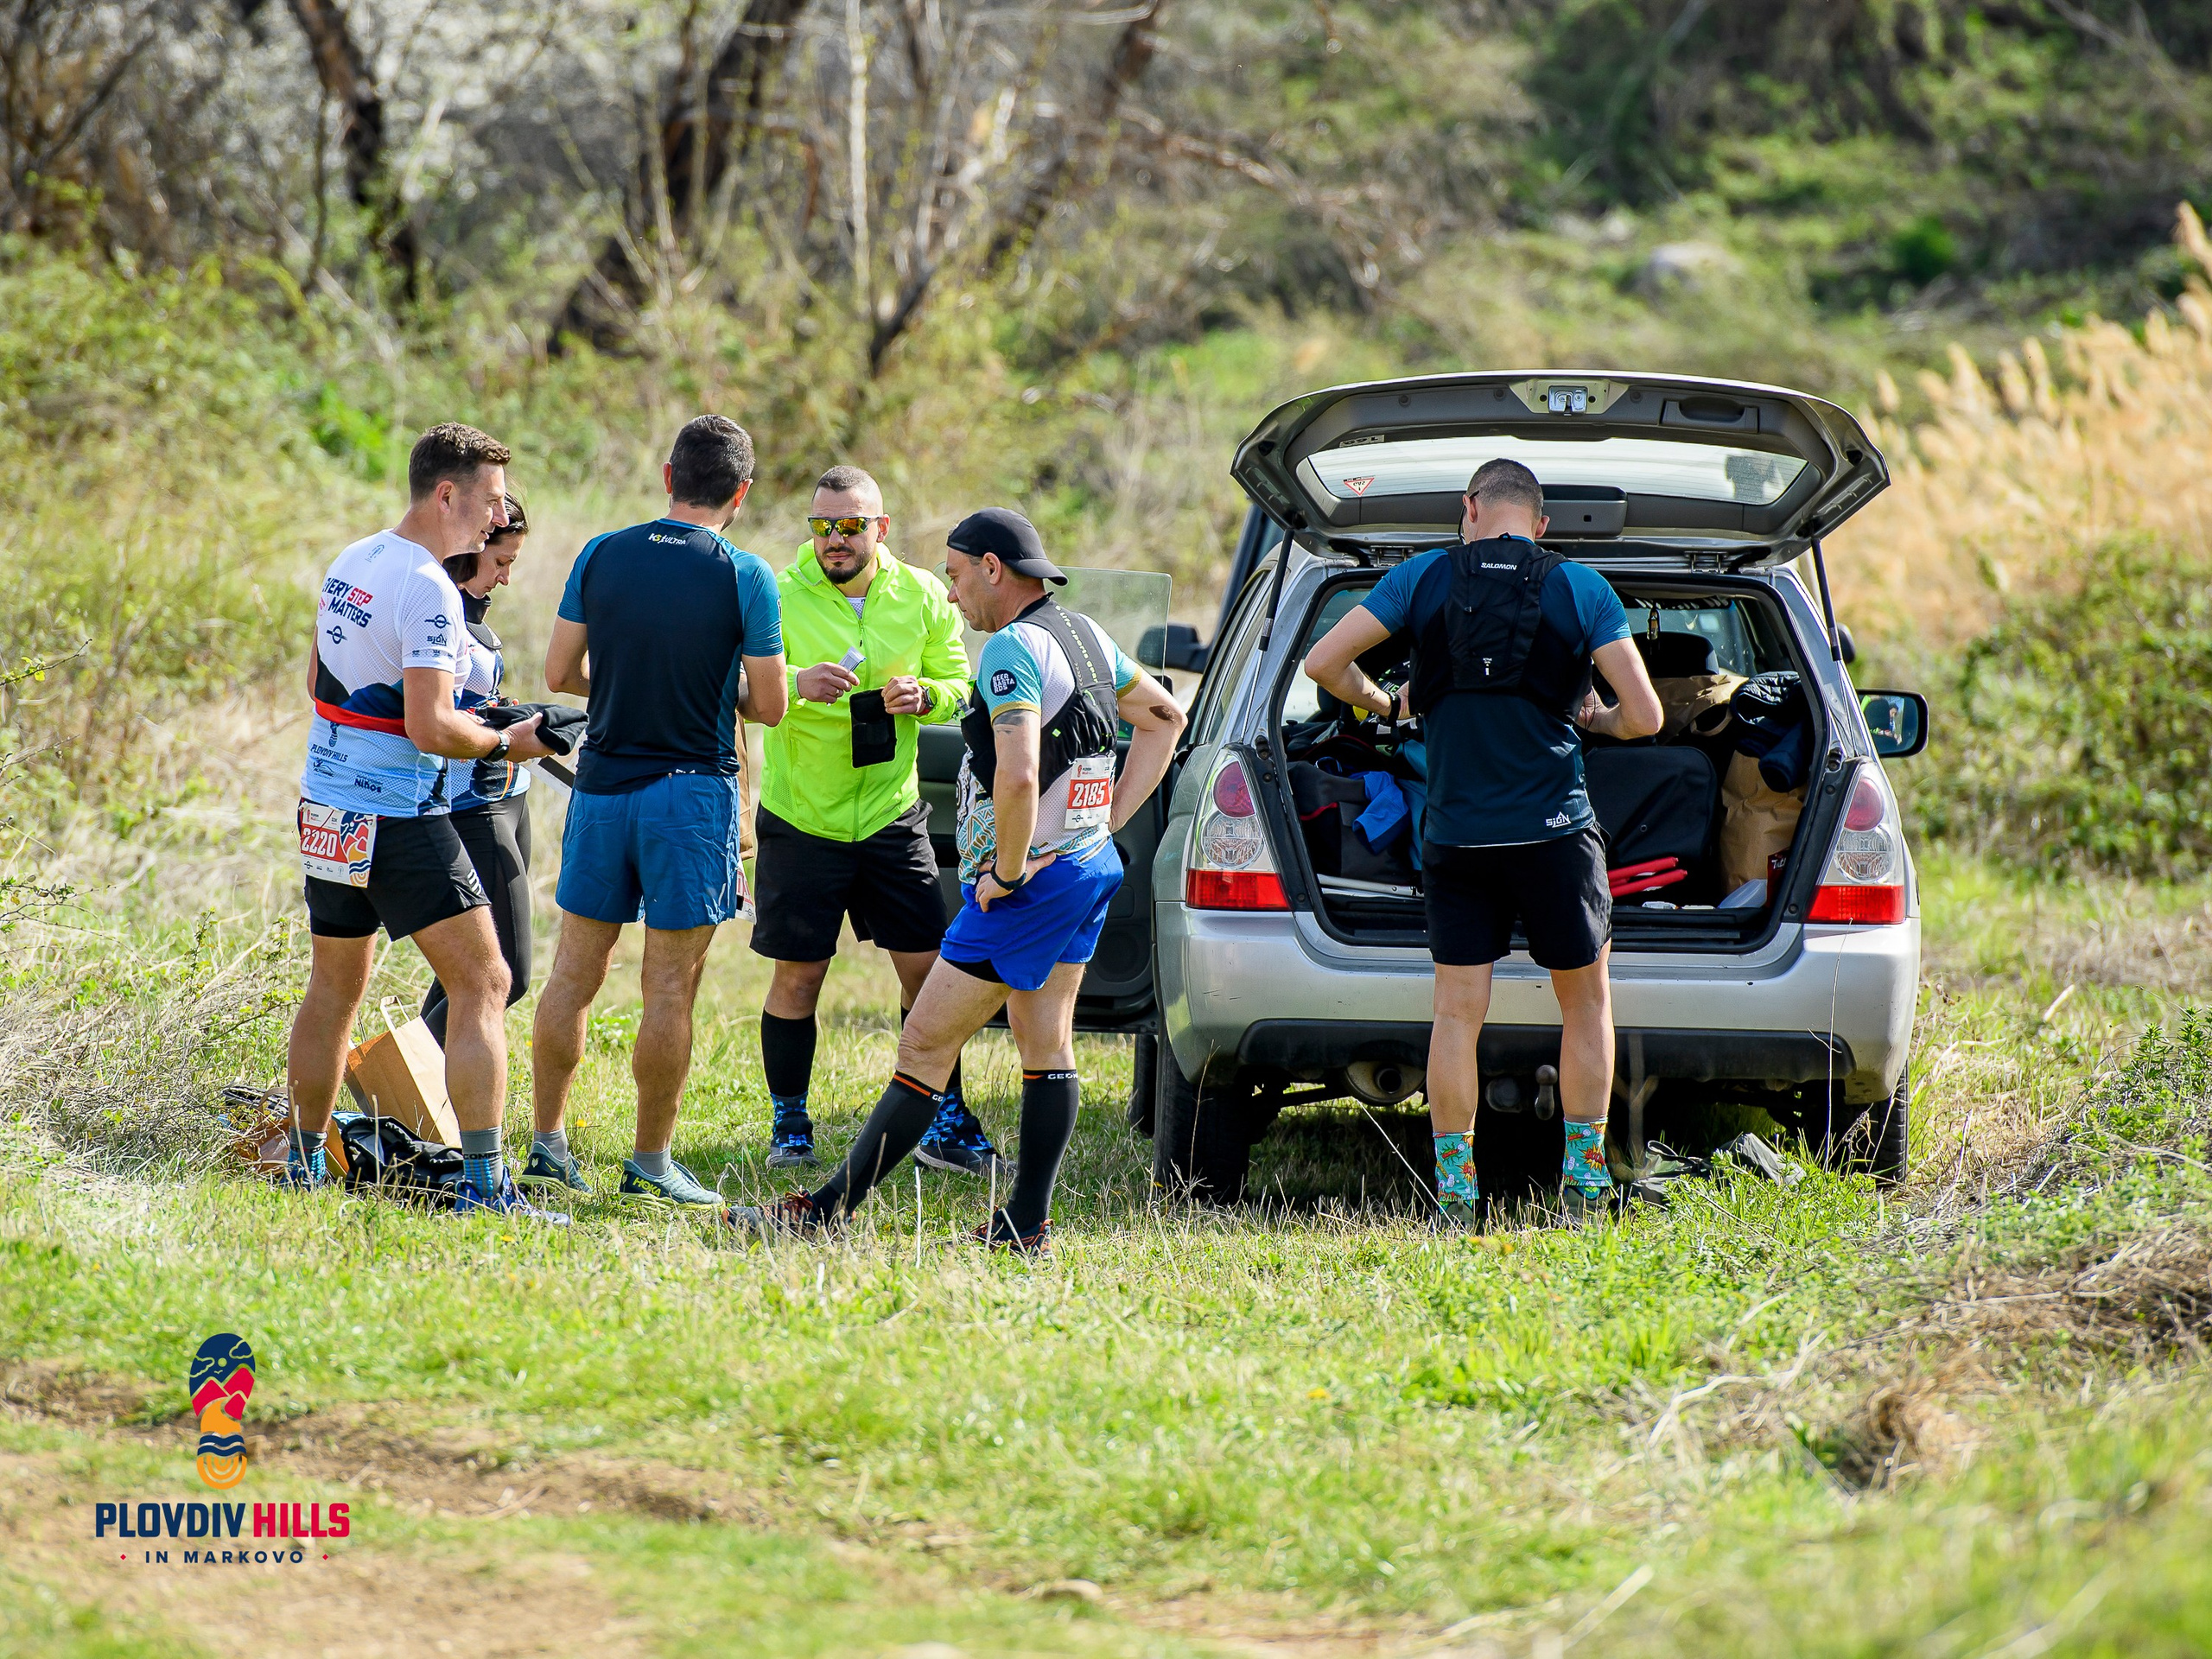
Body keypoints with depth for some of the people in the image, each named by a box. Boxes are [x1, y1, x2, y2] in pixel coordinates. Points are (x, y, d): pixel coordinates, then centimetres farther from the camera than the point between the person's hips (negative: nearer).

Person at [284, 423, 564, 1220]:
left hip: (325, 808, 9)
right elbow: (430, 729, -24)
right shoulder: (427, 589, -18)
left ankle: (303, 1164, 26)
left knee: (334, 987, 20)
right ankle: (481, 1182, -13)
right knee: (481, 984, -6)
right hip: (400, 818, -9)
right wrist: (507, 742, -7)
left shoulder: (348, 564, 9)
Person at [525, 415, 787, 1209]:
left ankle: (547, 1144, 13)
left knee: (574, 971, 12)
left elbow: (558, 673, 4)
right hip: (690, 790, -4)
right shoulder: (744, 577, -9)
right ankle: (649, 1164, 3)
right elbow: (768, 705, -5)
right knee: (670, 988, 1)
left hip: (602, 784, 4)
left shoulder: (600, 556, 1)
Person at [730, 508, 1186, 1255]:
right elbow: (1164, 716, 24)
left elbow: (1018, 776, -31)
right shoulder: (1086, 637, 11)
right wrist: (1110, 820, 17)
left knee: (926, 1045, -5)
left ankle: (829, 1211, -3)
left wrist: (1007, 872, -17)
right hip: (1091, 866, 10)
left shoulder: (1012, 648, -18)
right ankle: (1027, 1223, 15)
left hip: (1030, 879, -10)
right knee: (1045, 1044, 13)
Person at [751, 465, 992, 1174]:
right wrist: (796, 683, -40)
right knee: (797, 976, 2)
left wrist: (925, 695, -13)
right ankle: (789, 1126, 17)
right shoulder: (781, 597, -11)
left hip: (892, 815, 3)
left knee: (926, 967, 1)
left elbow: (962, 685, 10)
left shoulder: (921, 597, 0)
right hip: (801, 817, -3)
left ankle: (942, 1124, 12)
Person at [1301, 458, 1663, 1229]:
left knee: (1457, 1012, 5)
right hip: (1554, 832, -1)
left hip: (1455, 837, 1)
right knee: (1585, 1000, 14)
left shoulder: (1423, 579, 2)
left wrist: (1380, 703, 19)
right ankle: (1583, 1178, 14)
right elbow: (1645, 715, -3)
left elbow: (1322, 661, 0)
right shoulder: (1580, 588, 0)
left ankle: (1454, 1186, 3)